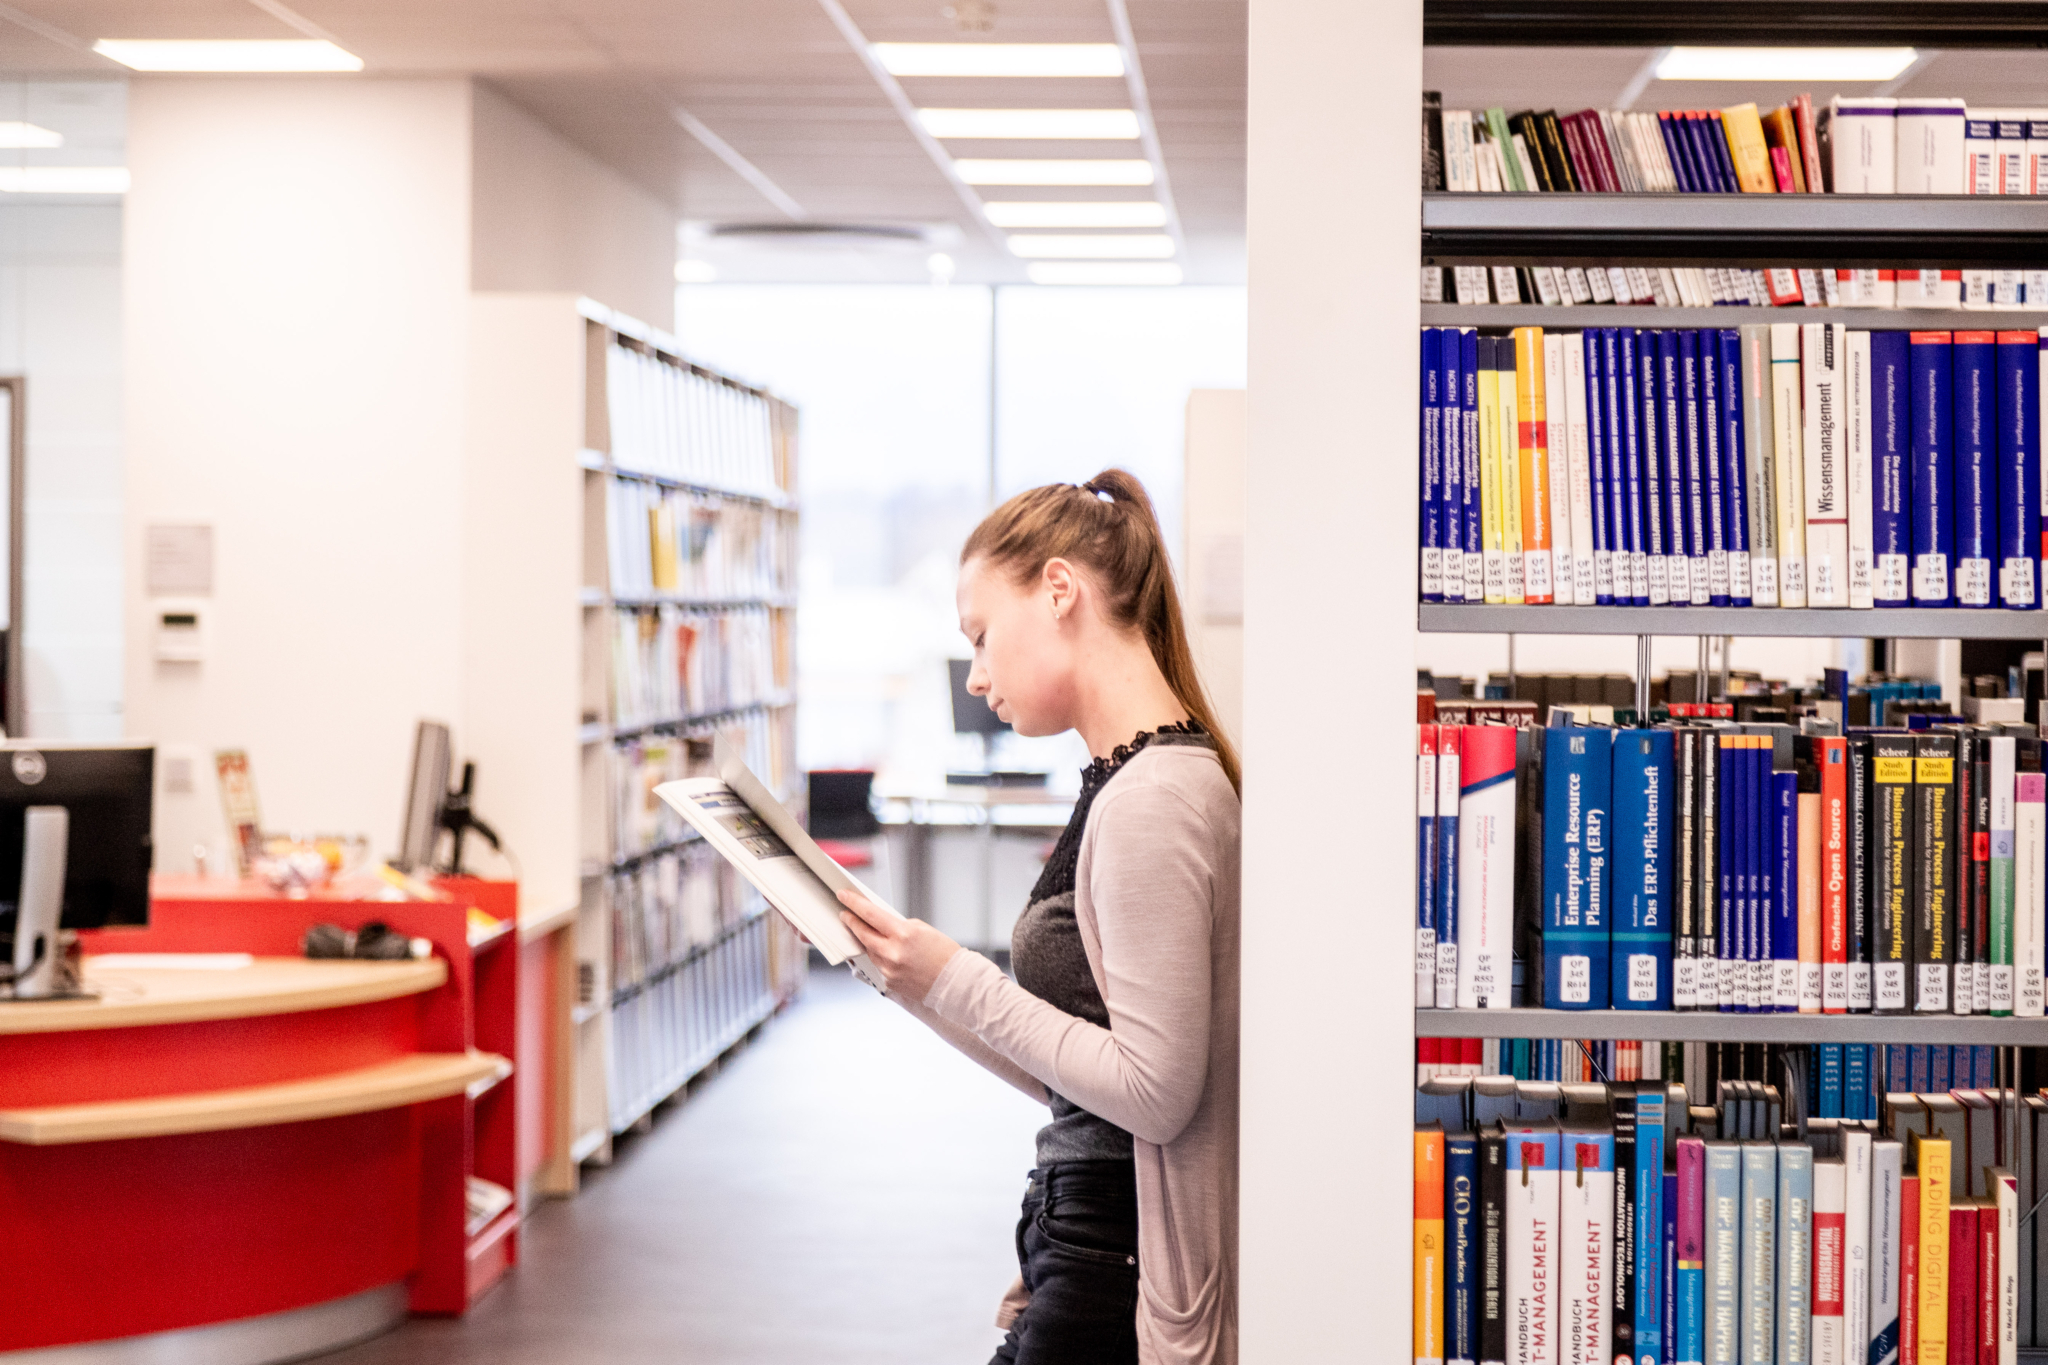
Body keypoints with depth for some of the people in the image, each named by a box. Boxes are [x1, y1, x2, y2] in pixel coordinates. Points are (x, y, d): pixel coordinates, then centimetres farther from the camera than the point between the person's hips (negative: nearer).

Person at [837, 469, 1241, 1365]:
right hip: (1086, 1245, 9)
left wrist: (960, 983, -13)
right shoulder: (1124, 785, 13)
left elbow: (1153, 1090, -21)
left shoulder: (1149, 801, -17)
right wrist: (907, 974, 12)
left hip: (1115, 1274, -9)